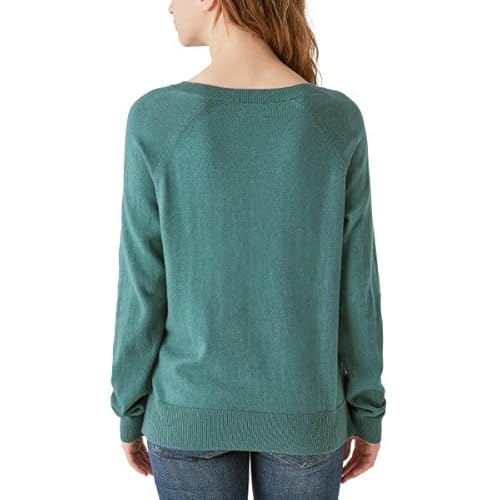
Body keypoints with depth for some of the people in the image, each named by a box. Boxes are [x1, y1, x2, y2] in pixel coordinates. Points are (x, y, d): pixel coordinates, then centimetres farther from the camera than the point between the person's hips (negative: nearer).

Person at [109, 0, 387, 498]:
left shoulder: (155, 121, -15)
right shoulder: (339, 121, -13)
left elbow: (143, 288, -10)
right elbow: (355, 284, -8)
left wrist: (130, 409, 5)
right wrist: (367, 409, 5)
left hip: (192, 406, 0)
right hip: (303, 409, 1)